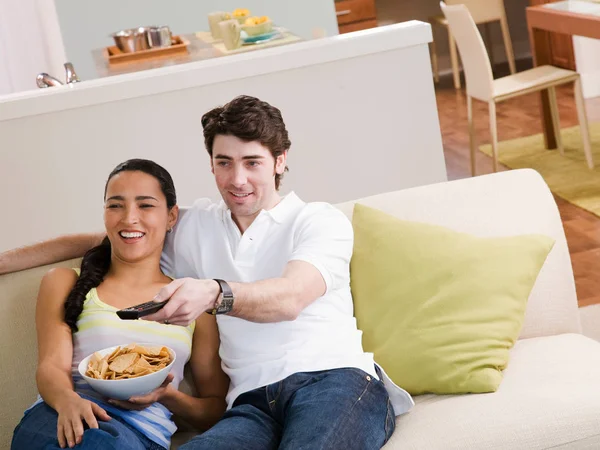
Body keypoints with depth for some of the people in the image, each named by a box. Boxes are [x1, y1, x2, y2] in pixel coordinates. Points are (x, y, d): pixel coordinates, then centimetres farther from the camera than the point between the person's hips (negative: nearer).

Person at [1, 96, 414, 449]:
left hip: (333, 378, -2)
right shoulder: (195, 226, 25)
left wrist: (214, 294, -30)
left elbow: (289, 299, -10)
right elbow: (95, 241, 35)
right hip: (253, 403, 3)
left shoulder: (321, 221, 11)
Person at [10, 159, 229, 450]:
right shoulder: (64, 283, 20)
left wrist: (166, 396, -5)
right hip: (62, 415, 1)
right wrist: (68, 401, -21)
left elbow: (217, 410, 18)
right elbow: (51, 366, 4)